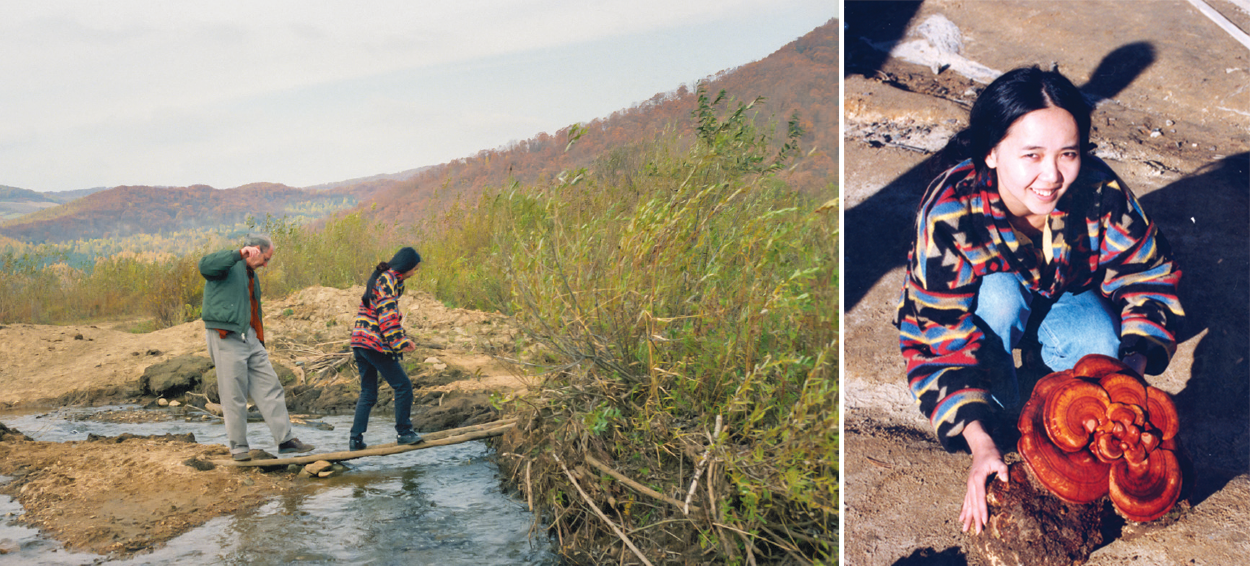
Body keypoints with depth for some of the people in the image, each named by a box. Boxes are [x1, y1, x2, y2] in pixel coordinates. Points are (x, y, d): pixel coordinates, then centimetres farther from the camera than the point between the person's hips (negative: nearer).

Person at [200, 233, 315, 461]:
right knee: (234, 395, -2)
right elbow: (205, 265, -29)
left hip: (249, 339, 9)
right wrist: (239, 254, -34)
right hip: (226, 338, -9)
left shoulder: (251, 276, 23)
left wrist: (261, 344, 26)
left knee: (270, 387, 5)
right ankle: (238, 447, 9)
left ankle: (285, 440, 8)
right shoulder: (229, 265, -5)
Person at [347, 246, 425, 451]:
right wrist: (400, 343, -18)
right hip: (376, 343, -10)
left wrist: (402, 339, 19)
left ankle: (356, 439, 10)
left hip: (360, 342, 10)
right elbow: (388, 314, -18)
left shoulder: (380, 278, 20)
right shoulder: (388, 280, -10)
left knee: (368, 393, 13)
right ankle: (404, 432, 6)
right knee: (403, 385, 0)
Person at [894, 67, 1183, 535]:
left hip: (1067, 297, 2)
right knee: (1000, 291, -35)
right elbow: (939, 335, -34)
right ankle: (997, 414, -14)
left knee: (1101, 347, -29)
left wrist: (1134, 364, -32)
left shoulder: (1101, 193, -29)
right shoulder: (948, 214, -37)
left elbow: (1148, 277, -15)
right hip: (986, 310, -2)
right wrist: (979, 442, -42)